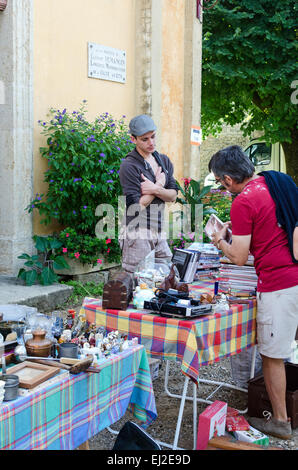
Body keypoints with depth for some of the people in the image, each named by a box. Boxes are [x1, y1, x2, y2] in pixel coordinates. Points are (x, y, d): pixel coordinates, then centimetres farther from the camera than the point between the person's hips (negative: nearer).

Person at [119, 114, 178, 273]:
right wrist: (160, 184, -7)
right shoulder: (129, 165, -10)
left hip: (159, 232, 7)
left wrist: (155, 189, -13)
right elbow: (137, 205, -15)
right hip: (137, 233, -7)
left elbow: (173, 195, 6)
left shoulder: (164, 161, 13)